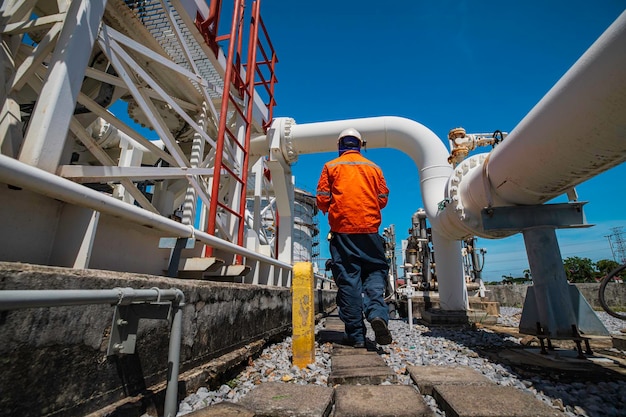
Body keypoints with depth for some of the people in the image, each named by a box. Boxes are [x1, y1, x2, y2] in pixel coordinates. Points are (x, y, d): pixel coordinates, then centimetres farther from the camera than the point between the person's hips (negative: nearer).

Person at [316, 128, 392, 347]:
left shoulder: (330, 166, 8)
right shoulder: (373, 167, 13)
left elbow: (322, 200, 2)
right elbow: (383, 199, 11)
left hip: (342, 229, -1)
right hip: (369, 228, 1)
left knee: (348, 279, 1)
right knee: (376, 270, 10)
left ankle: (355, 334, 3)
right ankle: (377, 312, -15)